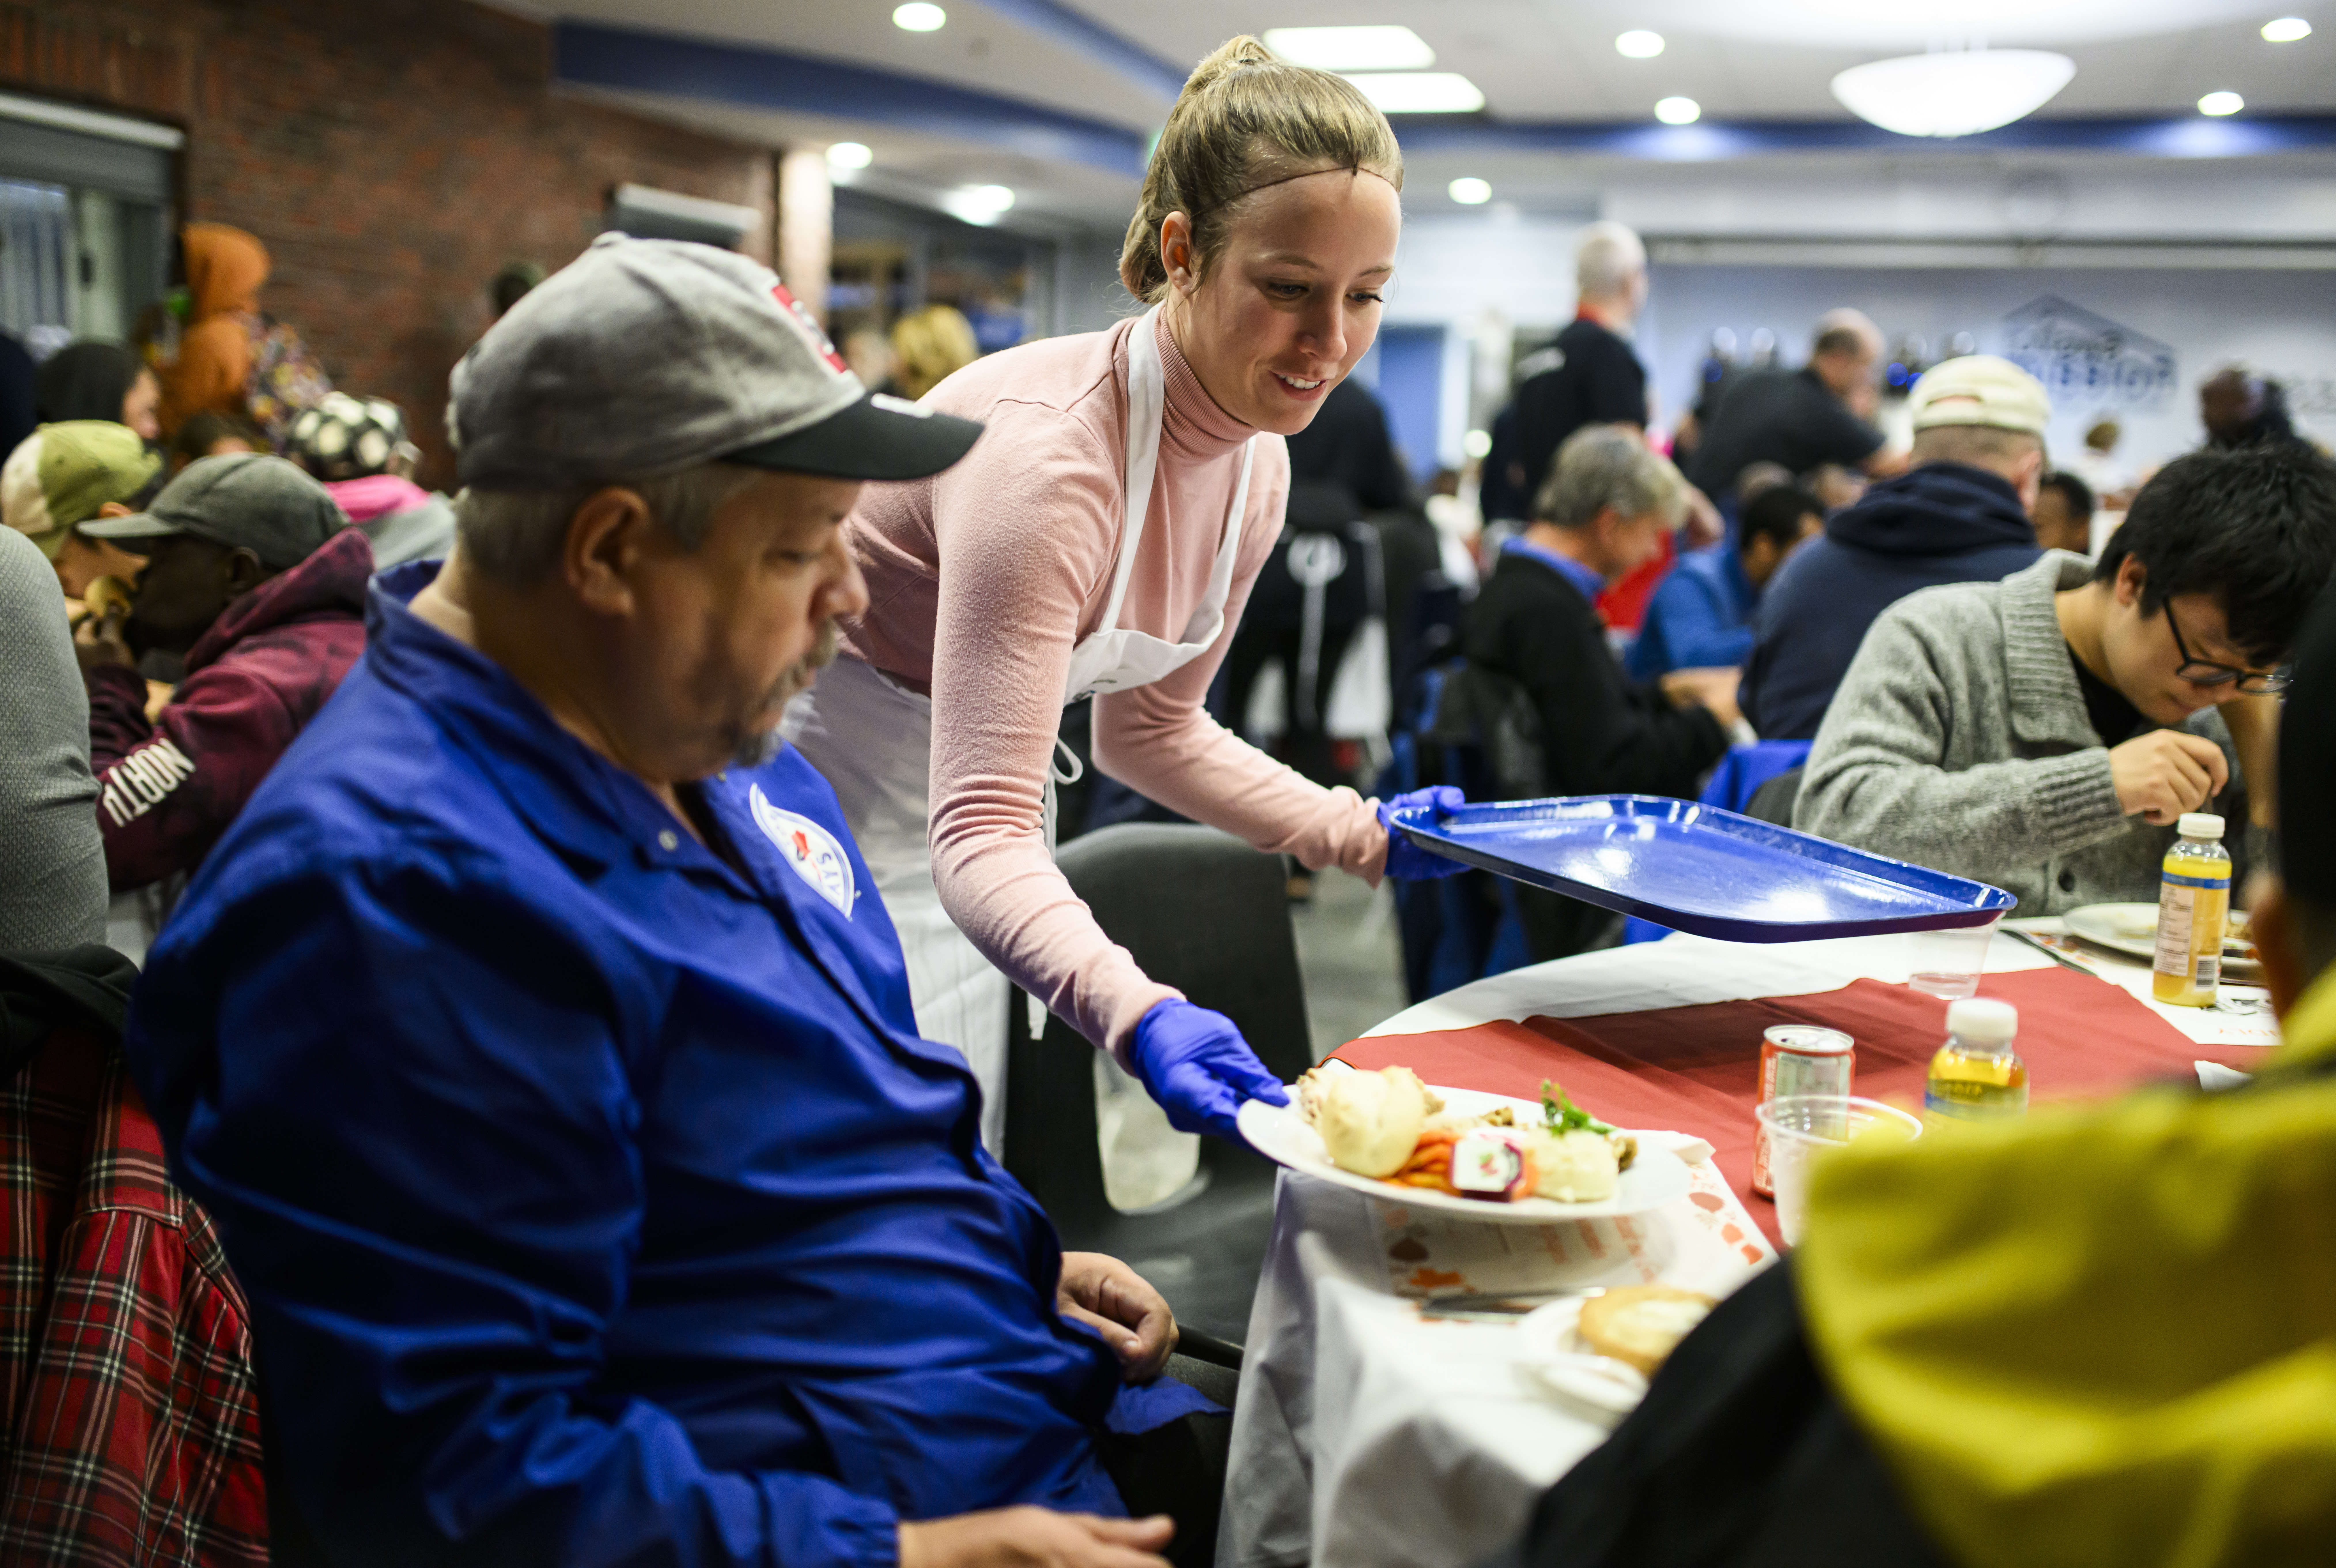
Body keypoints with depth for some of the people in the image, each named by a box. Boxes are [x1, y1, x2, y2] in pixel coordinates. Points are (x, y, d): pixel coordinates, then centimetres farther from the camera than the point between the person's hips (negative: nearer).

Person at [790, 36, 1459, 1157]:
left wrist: (1369, 835, 1)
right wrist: (1135, 1013, -52)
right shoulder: (1045, 453, -32)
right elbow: (981, 830, -37)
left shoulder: (1257, 472, -5)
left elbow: (1149, 727, 8)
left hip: (938, 799, 8)